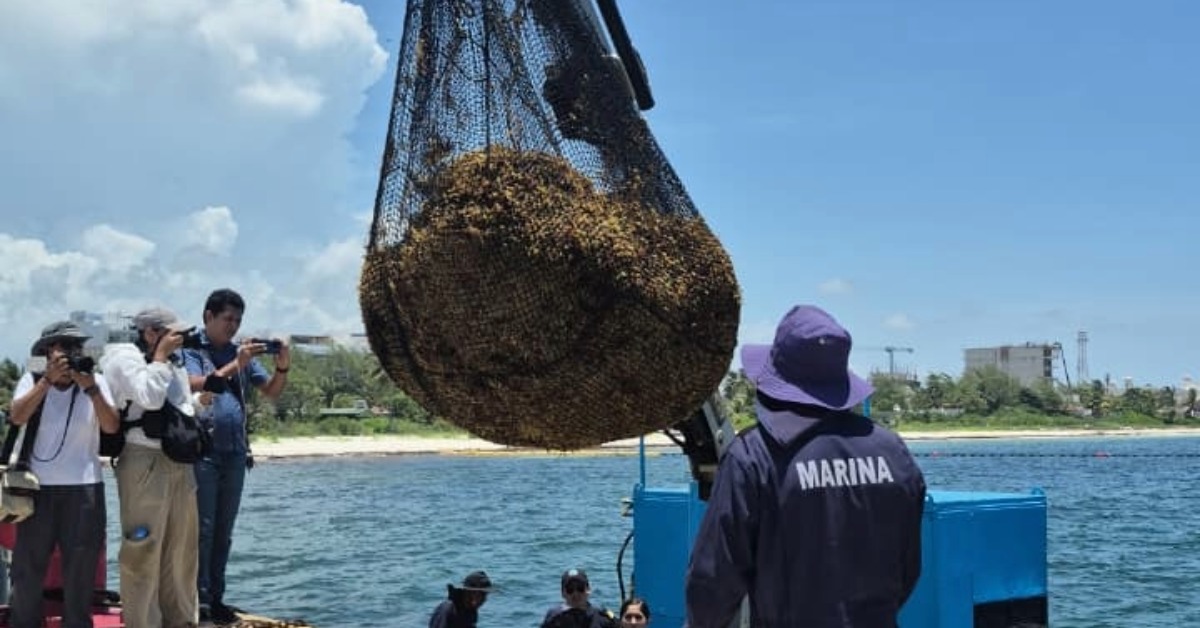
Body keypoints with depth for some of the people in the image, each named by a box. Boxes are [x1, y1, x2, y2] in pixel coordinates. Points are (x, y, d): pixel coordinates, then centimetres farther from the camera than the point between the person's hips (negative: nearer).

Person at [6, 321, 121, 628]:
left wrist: (90, 388, -18)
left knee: (81, 568, 6)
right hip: (39, 487, 0)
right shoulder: (33, 379, 2)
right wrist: (49, 379, -20)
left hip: (84, 487, 0)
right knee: (28, 565, 6)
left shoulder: (95, 381, 3)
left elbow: (112, 427, -8)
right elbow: (17, 417, -15)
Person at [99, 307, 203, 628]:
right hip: (145, 462, -8)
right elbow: (149, 396, -21)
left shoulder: (175, 360, 17)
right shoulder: (124, 358, -7)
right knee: (144, 549, -5)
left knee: (181, 547, 13)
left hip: (180, 463, 8)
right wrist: (160, 356, -12)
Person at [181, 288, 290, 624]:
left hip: (235, 453, 5)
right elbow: (196, 386, -18)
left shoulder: (241, 352, 13)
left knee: (224, 531, 9)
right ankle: (199, 599, -1)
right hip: (202, 452, -5)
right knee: (202, 528, -5)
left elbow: (272, 392, 12)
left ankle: (216, 597, 15)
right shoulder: (190, 350, -1)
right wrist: (234, 366, -25)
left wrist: (282, 368, -7)